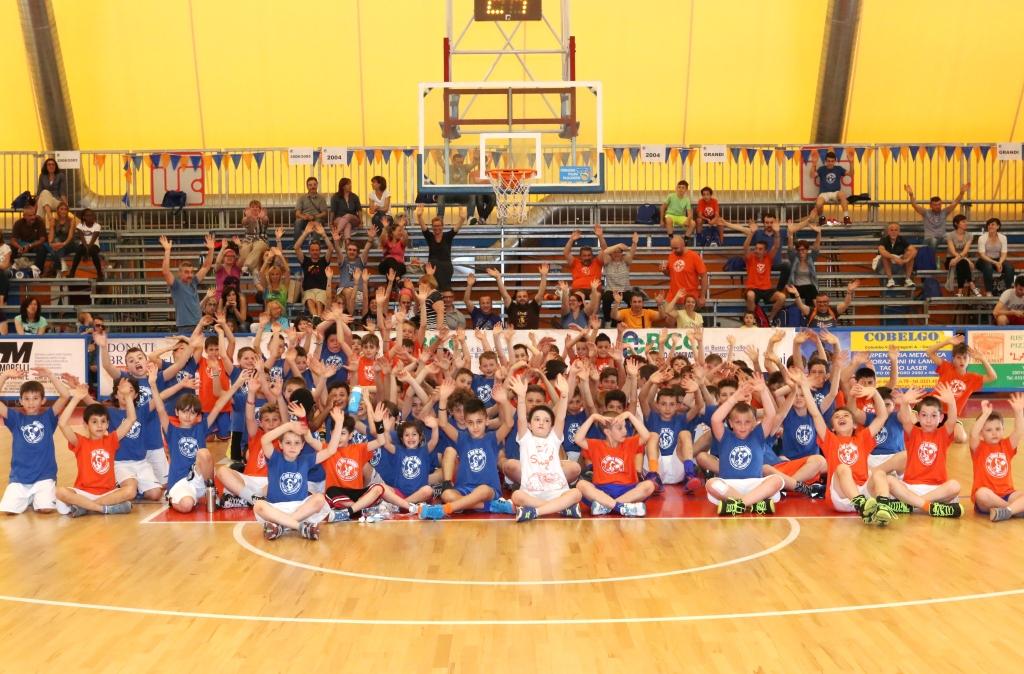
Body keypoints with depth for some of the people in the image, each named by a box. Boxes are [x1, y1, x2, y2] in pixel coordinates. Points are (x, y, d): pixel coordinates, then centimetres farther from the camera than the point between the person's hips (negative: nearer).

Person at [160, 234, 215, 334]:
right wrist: (167, 251, -22)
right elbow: (165, 271, -19)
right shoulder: (176, 285, -3)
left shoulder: (194, 283, 11)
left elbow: (206, 266, 12)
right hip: (184, 328, -6)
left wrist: (211, 249, 2)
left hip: (198, 326, 6)